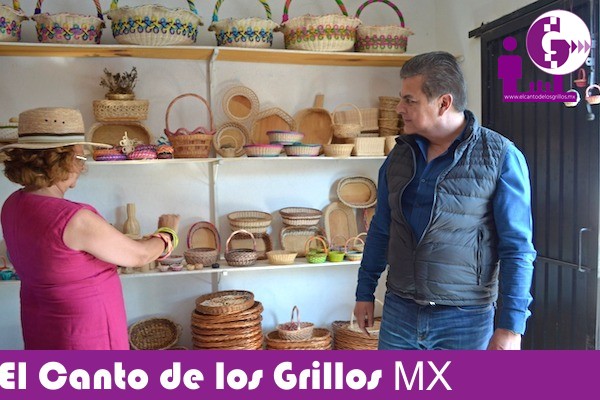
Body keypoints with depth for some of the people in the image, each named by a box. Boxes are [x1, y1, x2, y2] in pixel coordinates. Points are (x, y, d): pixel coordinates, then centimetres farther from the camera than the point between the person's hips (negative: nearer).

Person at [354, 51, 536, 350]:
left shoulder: (501, 157, -10)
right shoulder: (400, 155, 5)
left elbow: (517, 249, -10)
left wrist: (511, 326, -14)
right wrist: (365, 292, 14)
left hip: (465, 321, -4)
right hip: (399, 312, 4)